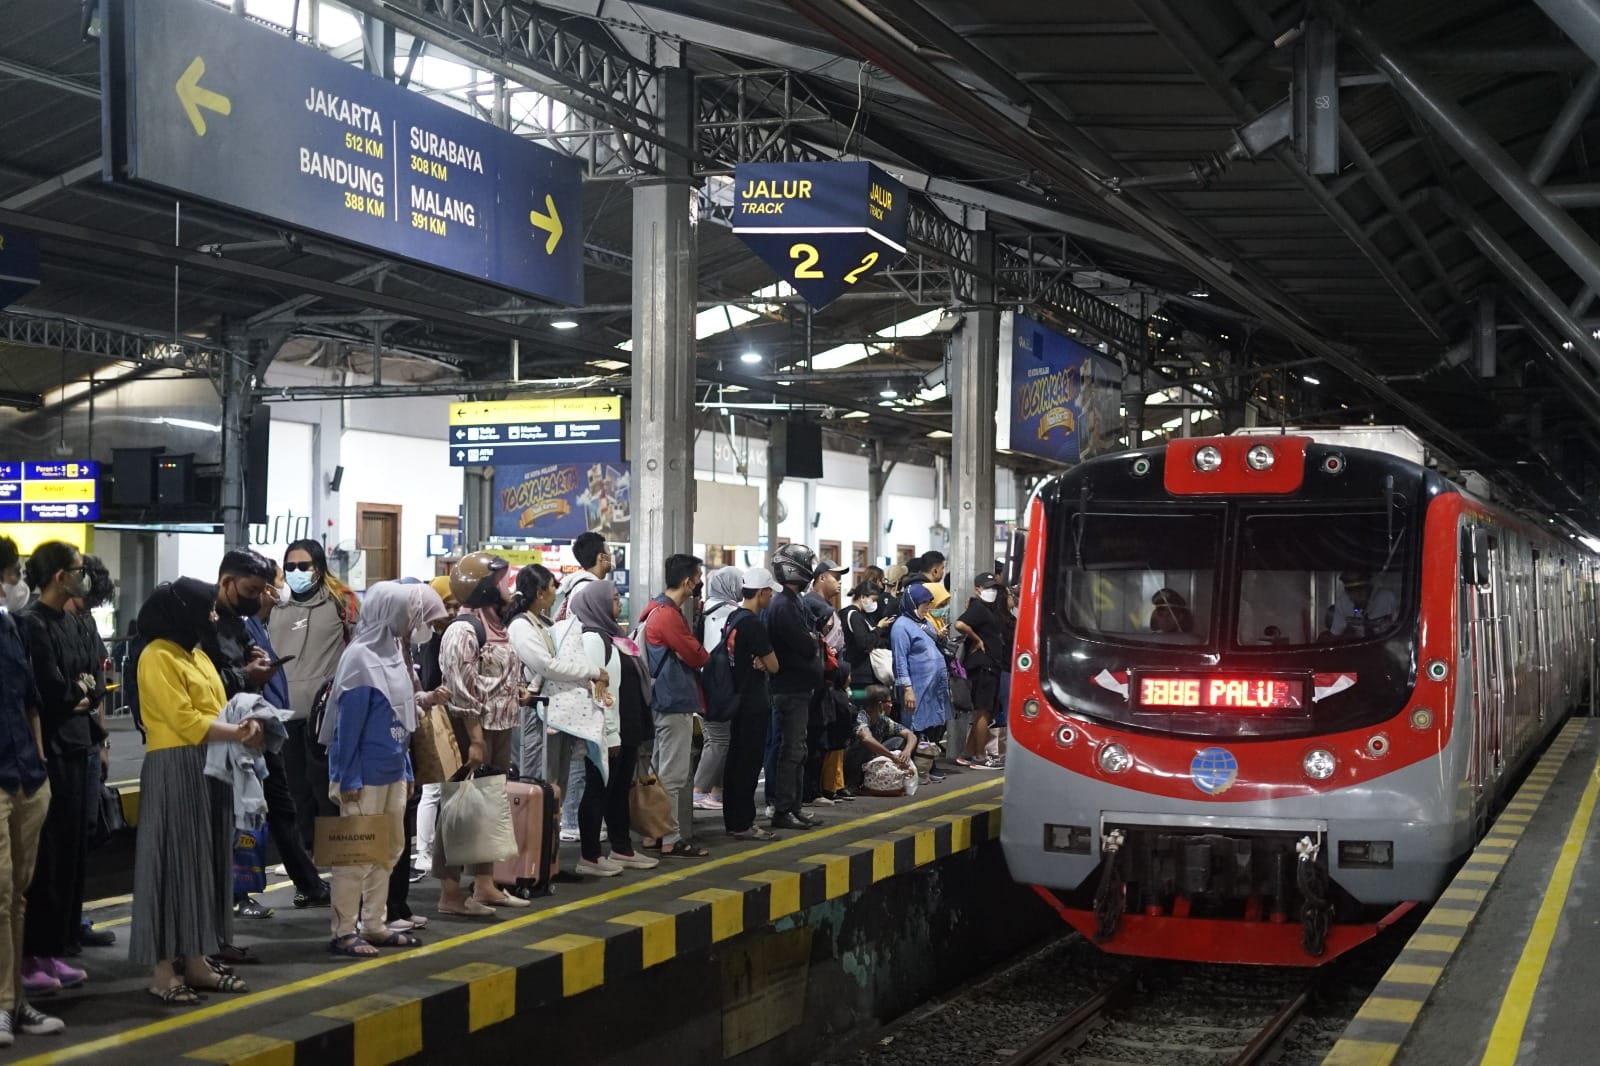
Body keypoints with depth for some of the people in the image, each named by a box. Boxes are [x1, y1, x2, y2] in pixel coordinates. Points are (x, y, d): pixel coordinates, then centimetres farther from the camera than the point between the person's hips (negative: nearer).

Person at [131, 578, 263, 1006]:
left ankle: (194, 961, 14)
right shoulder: (157, 657, -11)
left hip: (209, 769, 9)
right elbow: (185, 720, -18)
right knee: (174, 864, -7)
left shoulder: (198, 655, 17)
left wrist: (245, 725, -5)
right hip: (175, 771, -9)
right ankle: (164, 968, -3)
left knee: (205, 863, 9)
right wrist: (239, 734, -17)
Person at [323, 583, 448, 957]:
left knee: (390, 849, 14)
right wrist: (348, 780, -19)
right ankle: (343, 932, 6)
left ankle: (375, 925, 24)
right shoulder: (361, 657, -17)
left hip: (393, 771, 9)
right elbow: (348, 722, -18)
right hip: (366, 774, -9)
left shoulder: (392, 652, 8)